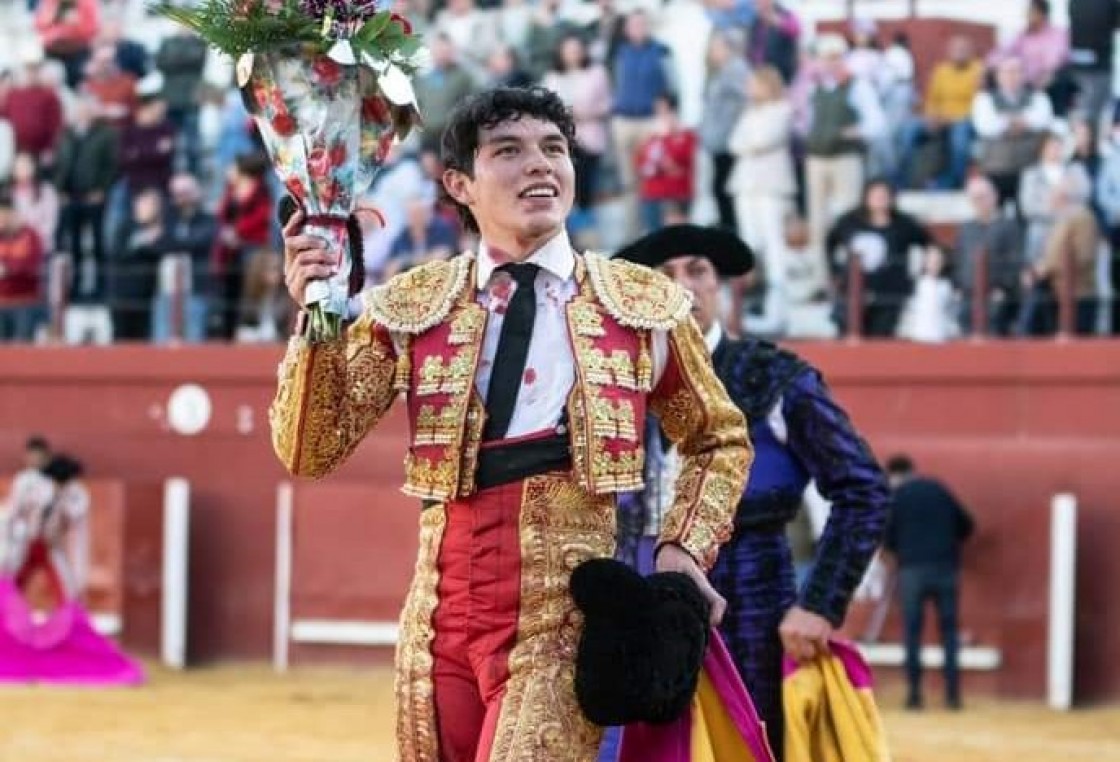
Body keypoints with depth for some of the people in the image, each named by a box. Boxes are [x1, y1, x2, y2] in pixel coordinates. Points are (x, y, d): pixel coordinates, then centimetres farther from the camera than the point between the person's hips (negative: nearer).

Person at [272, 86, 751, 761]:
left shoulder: (645, 305, 7)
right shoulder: (409, 307, 8)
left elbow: (721, 441, 20)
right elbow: (312, 450, 3)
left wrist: (686, 548, 4)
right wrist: (316, 319, -11)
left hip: (567, 615, -3)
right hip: (442, 617, 3)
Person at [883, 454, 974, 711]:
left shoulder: (895, 496, 4)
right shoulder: (938, 490, 12)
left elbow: (887, 536, 2)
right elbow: (965, 525, 14)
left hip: (913, 567, -2)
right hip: (946, 567, 2)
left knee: (912, 632, 4)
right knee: (949, 630, 6)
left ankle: (915, 694, 0)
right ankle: (953, 694, 1)